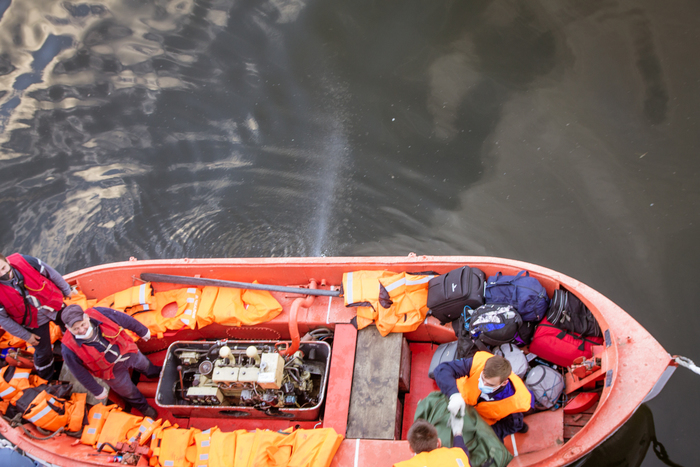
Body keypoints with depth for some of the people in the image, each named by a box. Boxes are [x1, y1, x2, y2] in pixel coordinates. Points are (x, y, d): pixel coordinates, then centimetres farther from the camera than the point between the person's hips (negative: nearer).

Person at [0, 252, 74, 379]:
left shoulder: (25, 261, -28)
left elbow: (52, 274, -10)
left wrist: (66, 291, 4)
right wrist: (26, 336, -7)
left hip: (55, 306, 3)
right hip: (34, 323, -2)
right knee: (43, 353, 13)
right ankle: (46, 381, 43)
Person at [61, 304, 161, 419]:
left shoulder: (100, 314, -35)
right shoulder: (70, 348, -37)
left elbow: (125, 320, -16)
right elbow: (80, 373, -20)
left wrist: (143, 331, 1)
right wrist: (97, 391, -8)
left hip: (127, 352, 3)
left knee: (144, 364, 35)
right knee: (128, 391, 23)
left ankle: (153, 372, 73)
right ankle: (142, 406, 57)